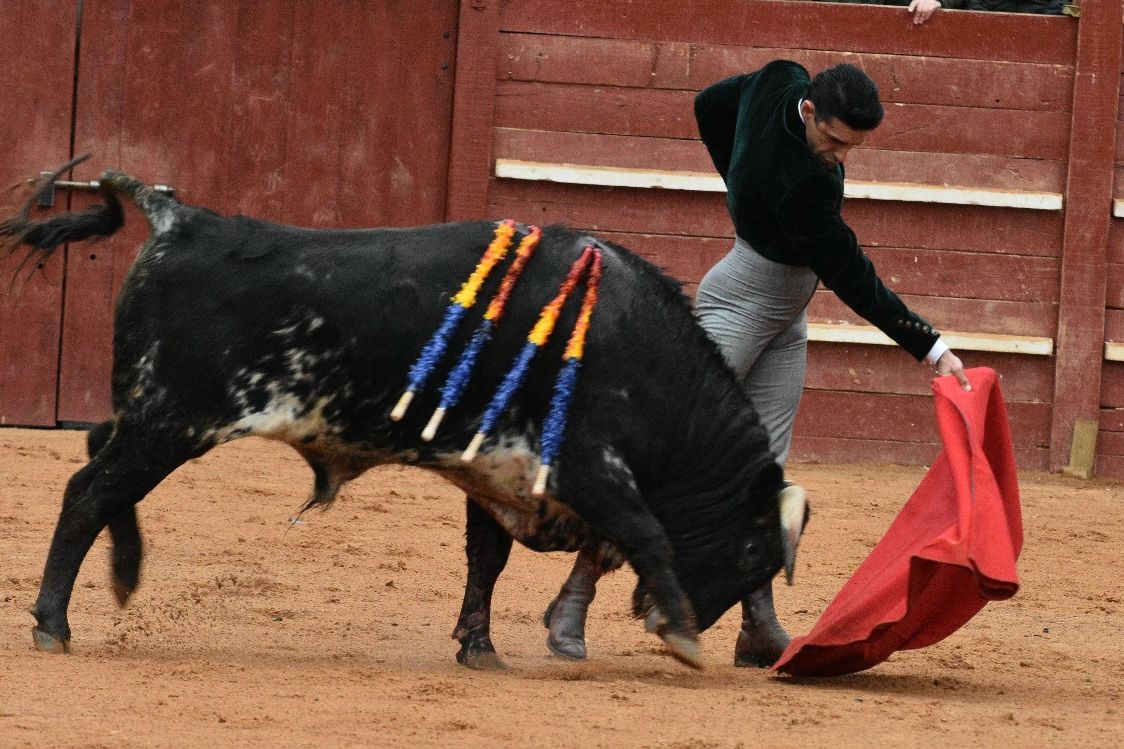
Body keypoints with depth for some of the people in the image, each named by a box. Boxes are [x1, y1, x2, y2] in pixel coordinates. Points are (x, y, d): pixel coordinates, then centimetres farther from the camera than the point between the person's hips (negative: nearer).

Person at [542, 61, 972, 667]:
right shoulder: (799, 183, -32)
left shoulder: (777, 83, -10)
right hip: (739, 306, -9)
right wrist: (930, 347, -25)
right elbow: (852, 280, -27)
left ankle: (759, 627, 3)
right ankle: (576, 596, -7)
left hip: (784, 320, 9)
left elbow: (709, 106, 10)